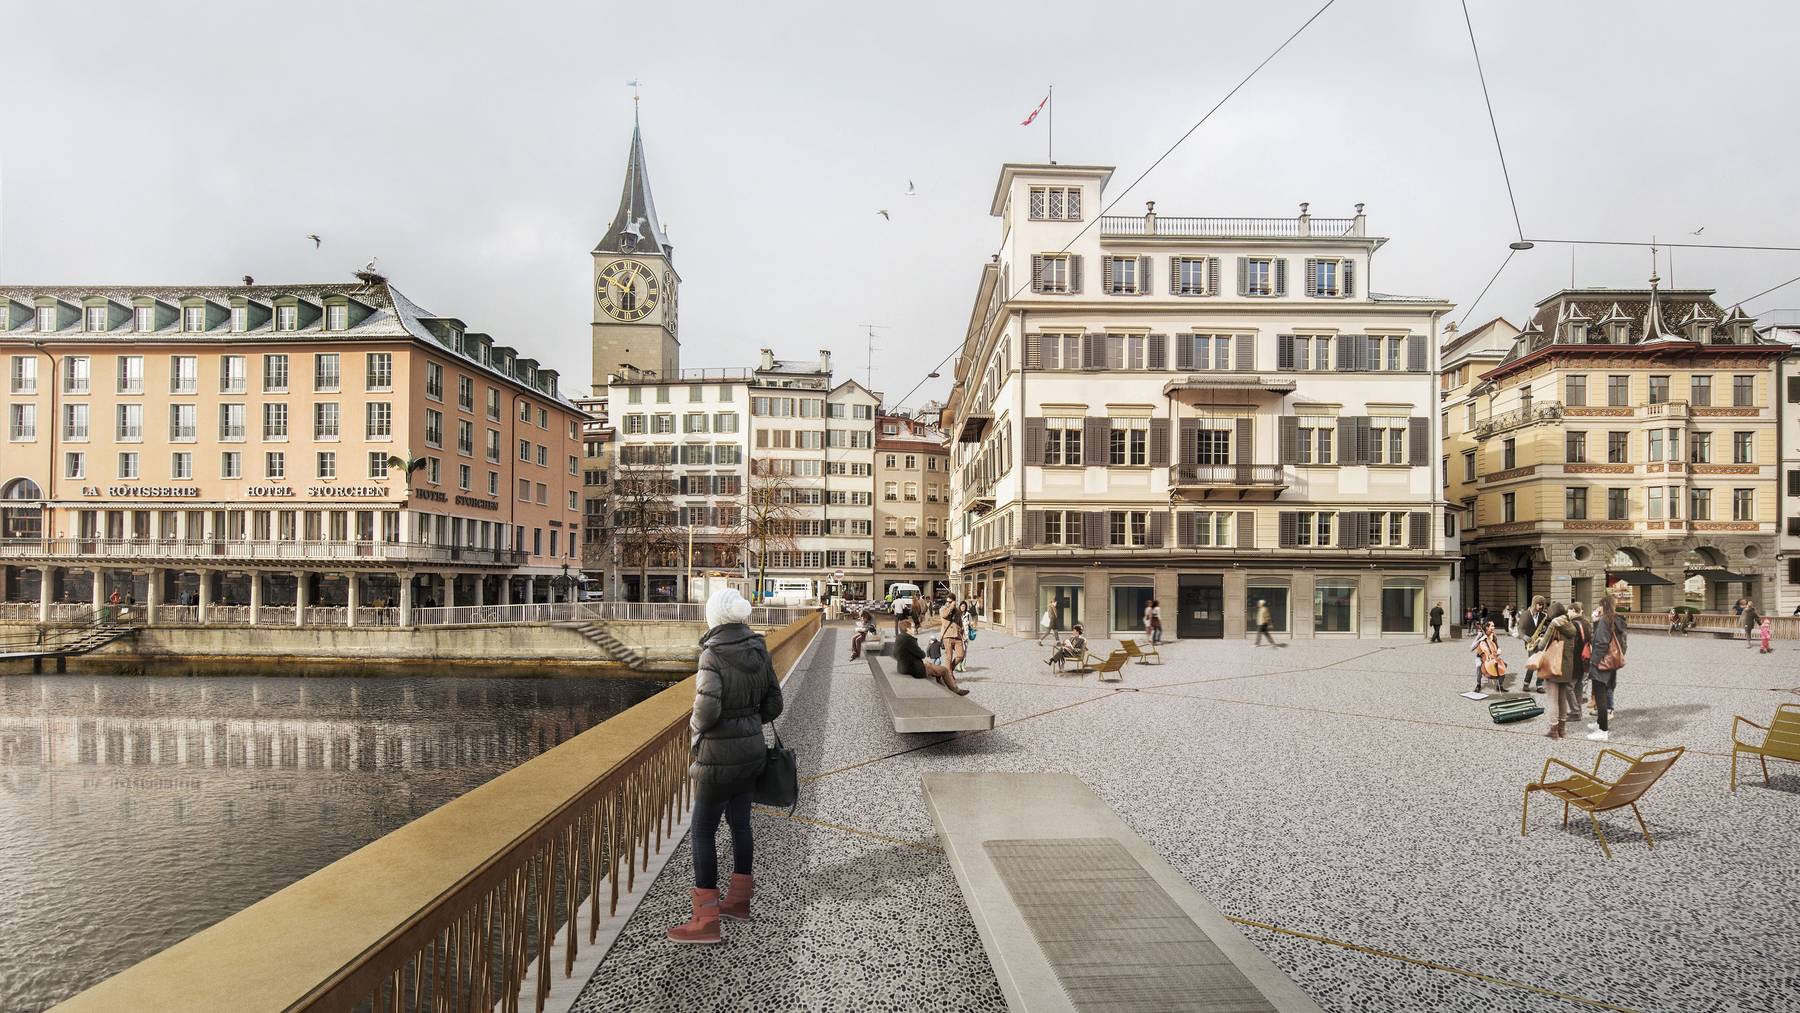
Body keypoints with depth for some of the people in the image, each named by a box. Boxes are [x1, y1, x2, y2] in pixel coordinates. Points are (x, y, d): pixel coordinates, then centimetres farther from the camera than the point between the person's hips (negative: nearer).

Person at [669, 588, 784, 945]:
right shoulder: (759, 651, 1)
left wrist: (694, 732, -5)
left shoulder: (713, 654, -17)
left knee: (703, 831, 4)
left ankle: (706, 919, 8)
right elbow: (773, 704, 6)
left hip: (719, 756, -7)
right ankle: (739, 899, 33)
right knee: (740, 823, 19)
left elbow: (707, 708, -25)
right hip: (753, 749, 7)